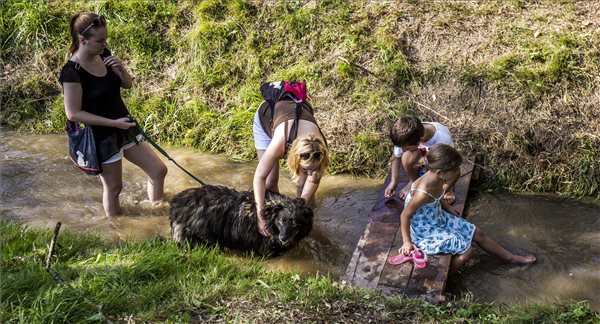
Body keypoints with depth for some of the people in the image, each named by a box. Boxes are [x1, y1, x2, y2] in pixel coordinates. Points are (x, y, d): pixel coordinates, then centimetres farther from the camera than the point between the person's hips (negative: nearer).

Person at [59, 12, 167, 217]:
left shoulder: (103, 55, -3)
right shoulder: (72, 71, -24)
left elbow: (127, 85, 9)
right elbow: (73, 114, -22)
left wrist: (121, 68, -13)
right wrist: (113, 123, -22)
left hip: (125, 128, 7)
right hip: (102, 136, -7)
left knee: (159, 170, 11)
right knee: (113, 187, 10)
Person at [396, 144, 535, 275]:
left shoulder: (437, 179, -13)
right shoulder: (423, 193, -38)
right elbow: (405, 215, -26)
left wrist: (447, 207, 10)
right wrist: (407, 242, -18)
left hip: (439, 217, 9)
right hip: (425, 231, -8)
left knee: (477, 233, 14)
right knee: (467, 251, -9)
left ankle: (511, 257, 33)